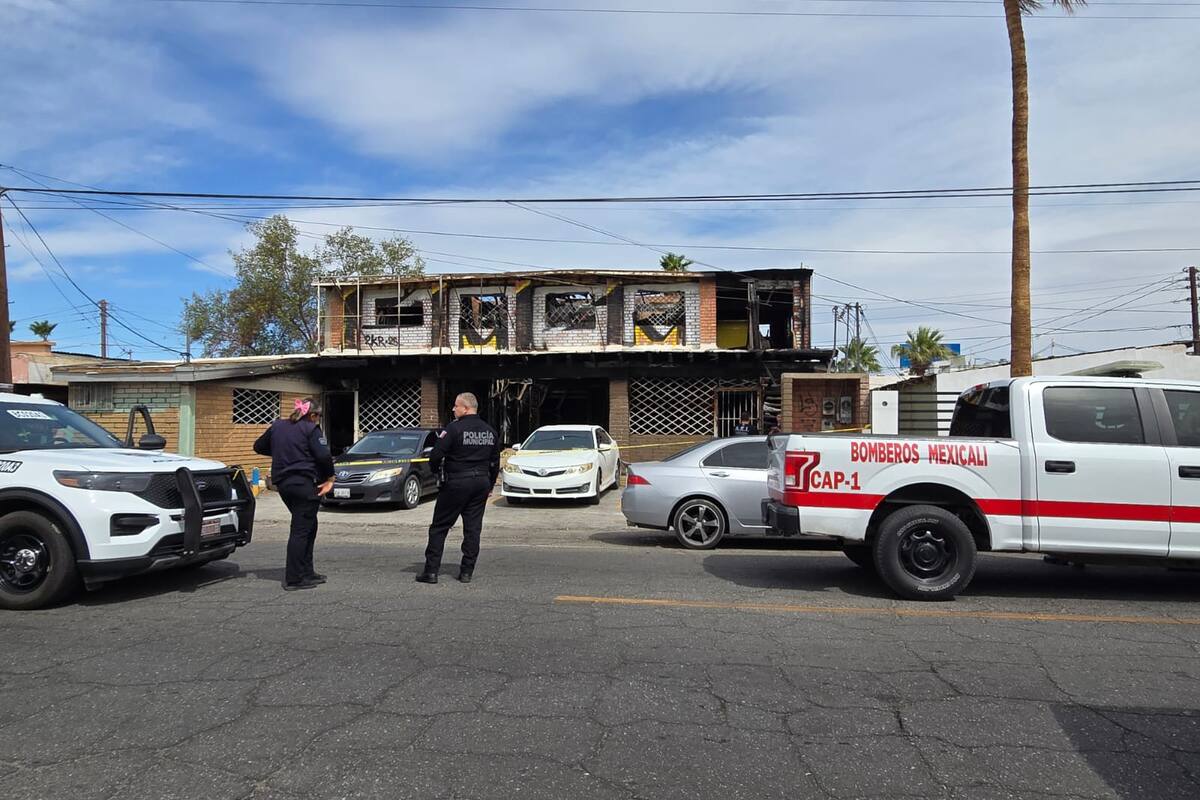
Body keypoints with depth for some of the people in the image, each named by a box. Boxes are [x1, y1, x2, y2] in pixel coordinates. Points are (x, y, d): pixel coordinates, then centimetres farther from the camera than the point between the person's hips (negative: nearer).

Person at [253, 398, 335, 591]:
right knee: (301, 530, -3)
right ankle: (293, 579, -1)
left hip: (283, 484, 7)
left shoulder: (277, 426, 13)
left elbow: (259, 447, 24)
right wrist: (330, 478, -7)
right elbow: (323, 455, -19)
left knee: (309, 527, 17)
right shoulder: (311, 429, -7)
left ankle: (306, 572, 20)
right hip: (306, 484, -7)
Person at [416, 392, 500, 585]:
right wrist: (489, 486, 22)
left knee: (439, 527, 4)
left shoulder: (454, 428, -12)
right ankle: (467, 571, 11)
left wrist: (435, 469, 6)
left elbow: (436, 455, -15)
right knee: (473, 528, 9)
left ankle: (431, 570, 5)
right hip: (481, 483, 6)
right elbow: (495, 463, 15)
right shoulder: (491, 431, 9)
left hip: (456, 483, -5)